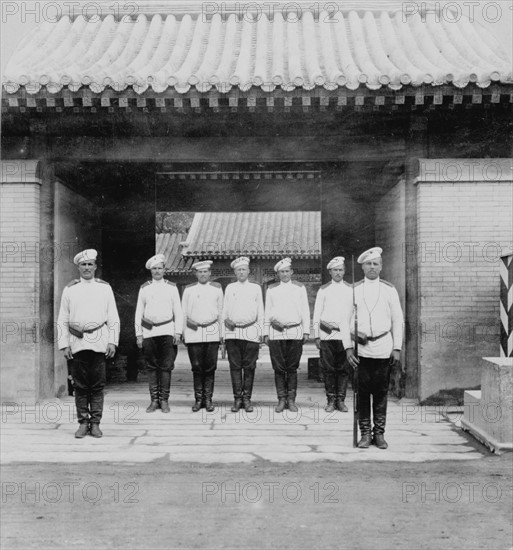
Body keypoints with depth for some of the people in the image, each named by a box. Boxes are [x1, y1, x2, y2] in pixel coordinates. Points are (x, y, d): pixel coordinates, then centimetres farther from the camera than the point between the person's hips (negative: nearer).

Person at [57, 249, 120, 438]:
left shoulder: (105, 288, 9)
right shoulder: (70, 290, 9)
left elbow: (113, 318, 7)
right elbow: (62, 320, 9)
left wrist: (112, 341, -2)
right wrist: (64, 345, 1)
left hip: (99, 343, 0)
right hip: (77, 343, 1)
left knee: (97, 385, 1)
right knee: (80, 385, 3)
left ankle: (95, 423, 9)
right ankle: (83, 423, 12)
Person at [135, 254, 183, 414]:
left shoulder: (172, 287, 9)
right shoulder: (144, 288, 11)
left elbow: (178, 312, 7)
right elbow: (139, 312, 11)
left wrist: (178, 332, -2)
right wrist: (138, 334, 4)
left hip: (167, 331, -1)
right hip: (149, 332, 1)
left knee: (166, 367, -4)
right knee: (152, 367, 2)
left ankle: (164, 400, 2)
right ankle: (154, 400, 9)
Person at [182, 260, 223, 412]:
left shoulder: (217, 288, 11)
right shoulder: (189, 290, 10)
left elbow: (221, 311, 12)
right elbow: (184, 312, 12)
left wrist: (222, 332, 8)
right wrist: (183, 333, 8)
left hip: (212, 332, 0)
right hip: (193, 332, 0)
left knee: (210, 367, -1)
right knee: (197, 367, -1)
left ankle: (208, 399, 7)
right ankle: (198, 399, 8)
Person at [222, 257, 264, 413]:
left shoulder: (256, 288, 13)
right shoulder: (229, 288, 14)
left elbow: (260, 312, 12)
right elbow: (224, 311, 15)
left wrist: (261, 332, 5)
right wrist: (223, 334, 9)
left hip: (251, 332, 0)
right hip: (232, 332, 1)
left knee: (249, 367, -1)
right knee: (235, 366, -1)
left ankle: (247, 399, 6)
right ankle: (237, 399, 6)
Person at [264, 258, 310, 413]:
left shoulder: (300, 288, 11)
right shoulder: (271, 289, 13)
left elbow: (305, 311, 10)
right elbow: (267, 312, 13)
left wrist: (306, 331, 4)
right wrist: (266, 333, 9)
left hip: (295, 332, -1)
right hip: (276, 332, 1)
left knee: (292, 368, 0)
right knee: (279, 368, -1)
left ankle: (291, 400, 7)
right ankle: (281, 400, 6)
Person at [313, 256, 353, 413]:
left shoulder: (351, 290, 9)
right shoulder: (323, 290, 8)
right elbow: (316, 313, 8)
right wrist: (316, 336, 3)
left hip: (345, 335, 0)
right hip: (326, 335, 0)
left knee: (343, 369, 1)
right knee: (328, 369, 1)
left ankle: (341, 400, 9)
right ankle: (331, 400, 8)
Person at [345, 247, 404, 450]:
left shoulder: (389, 290, 6)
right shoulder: (353, 290, 6)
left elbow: (398, 320, 6)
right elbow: (347, 320, 5)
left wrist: (397, 348, 1)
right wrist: (348, 347, -2)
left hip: (383, 348, 0)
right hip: (361, 349, 0)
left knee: (381, 392, 4)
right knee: (363, 392, 3)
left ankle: (379, 433, 14)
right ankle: (365, 433, 12)